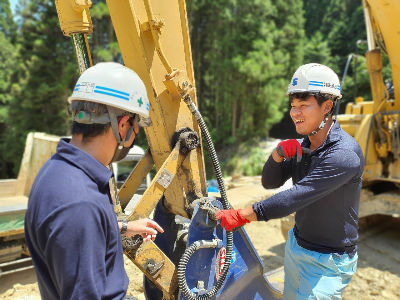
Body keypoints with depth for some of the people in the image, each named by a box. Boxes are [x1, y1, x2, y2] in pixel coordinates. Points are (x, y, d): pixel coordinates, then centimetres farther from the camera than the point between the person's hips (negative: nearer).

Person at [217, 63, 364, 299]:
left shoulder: (344, 153, -26)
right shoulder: (302, 146, -2)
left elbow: (296, 197, -32)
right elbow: (270, 182, 2)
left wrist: (242, 216, -29)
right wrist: (278, 153, -18)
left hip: (327, 260, -7)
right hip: (296, 245, 7)